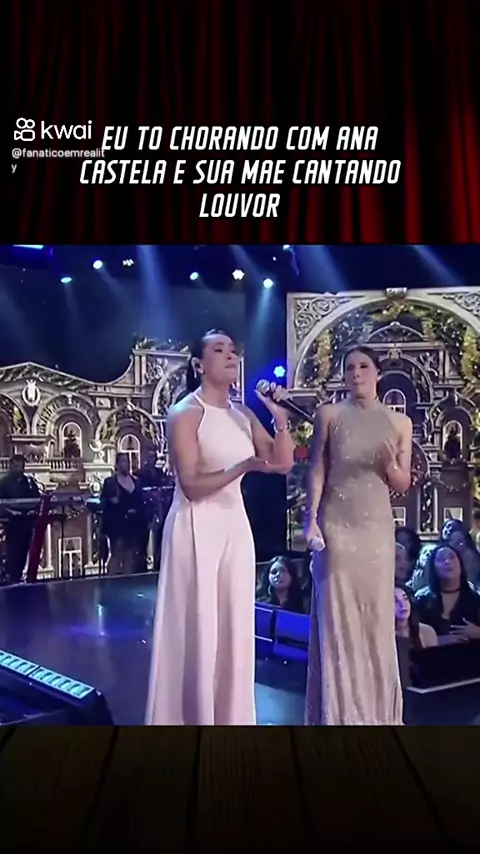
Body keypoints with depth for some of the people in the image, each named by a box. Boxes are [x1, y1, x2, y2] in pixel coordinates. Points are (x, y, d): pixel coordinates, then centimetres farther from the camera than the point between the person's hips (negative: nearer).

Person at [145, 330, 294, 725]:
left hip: (236, 524, 7)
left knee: (234, 625, 11)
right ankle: (190, 717, 17)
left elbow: (284, 463, 7)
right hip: (197, 527, -6)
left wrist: (280, 416, -5)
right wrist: (245, 466, -28)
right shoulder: (185, 413, -10)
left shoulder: (243, 414, 9)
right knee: (196, 626, 1)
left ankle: (229, 716, 26)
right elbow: (192, 486, -17)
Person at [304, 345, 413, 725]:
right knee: (337, 615, 2)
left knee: (377, 615, 8)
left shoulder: (399, 422, 6)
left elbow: (402, 485, 8)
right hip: (336, 524, -2)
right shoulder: (329, 415, 1)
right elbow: (317, 471, 0)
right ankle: (338, 709, 15)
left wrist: (390, 461, -12)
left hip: (377, 526, 2)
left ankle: (377, 708, 23)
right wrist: (311, 519, -9)